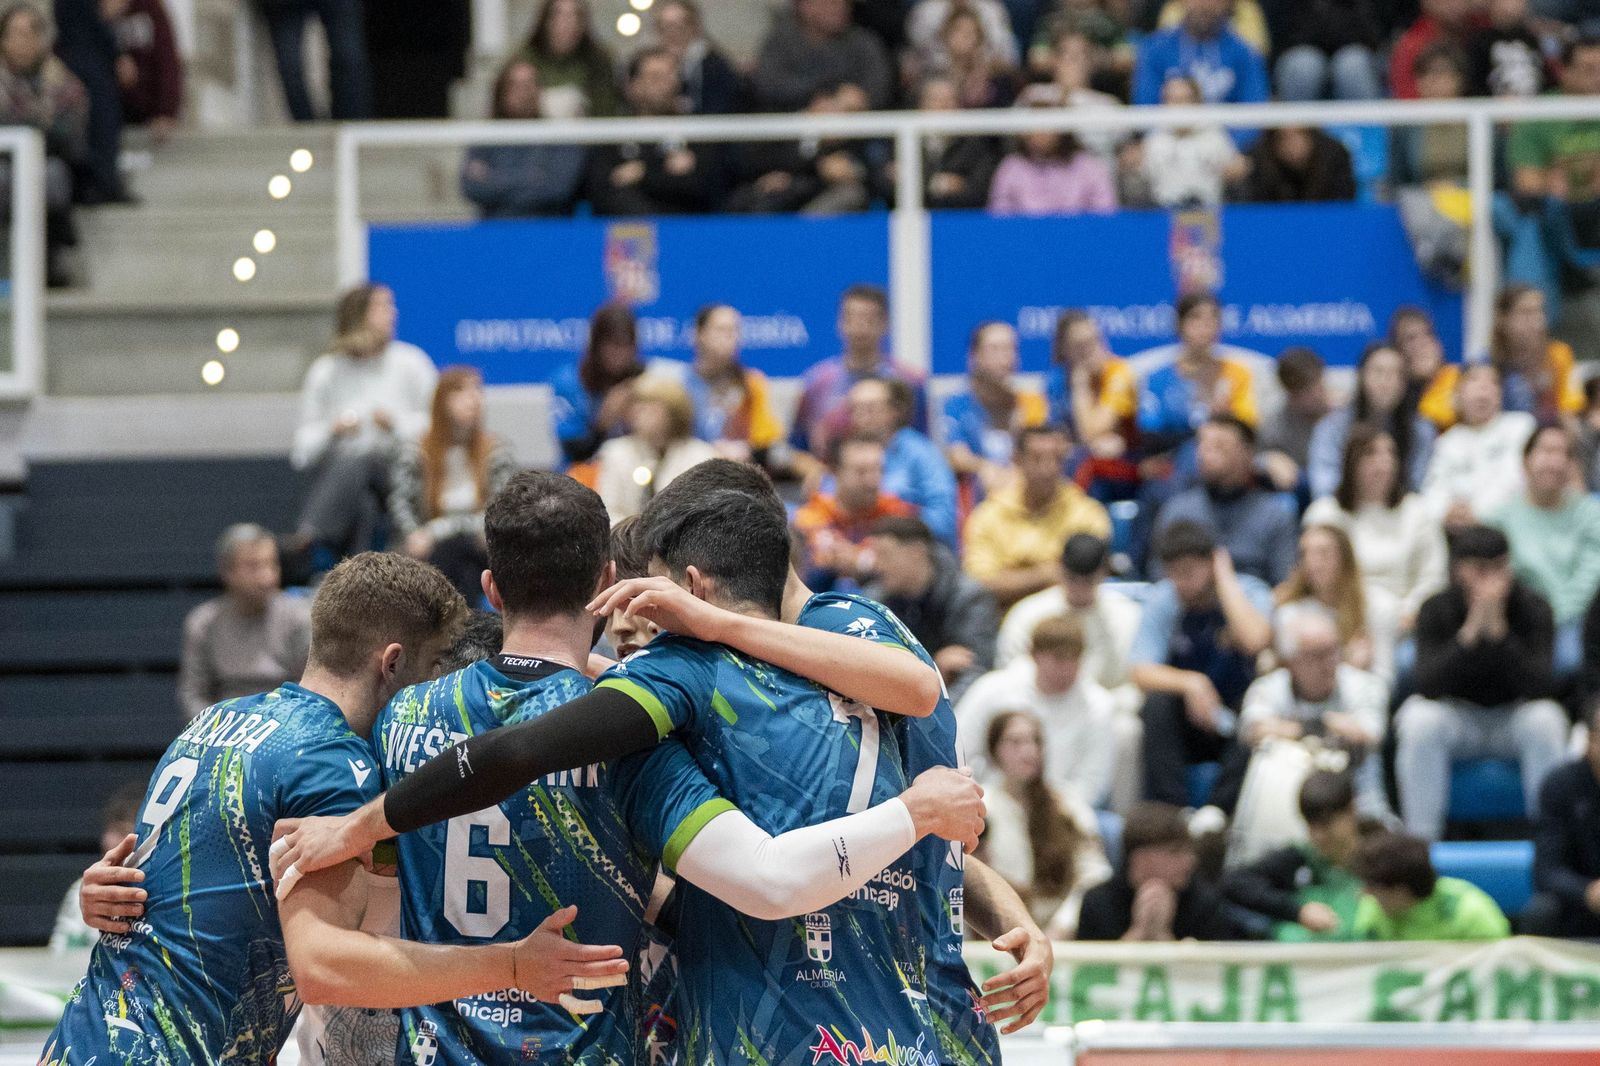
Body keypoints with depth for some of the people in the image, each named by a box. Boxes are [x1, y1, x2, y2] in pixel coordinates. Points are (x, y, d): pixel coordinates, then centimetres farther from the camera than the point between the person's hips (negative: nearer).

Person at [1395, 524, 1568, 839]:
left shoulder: (1533, 608, -15)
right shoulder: (1436, 610, -15)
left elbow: (1537, 688, -27)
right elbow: (1427, 686, -28)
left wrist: (1497, 627, -36)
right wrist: (1473, 627, -36)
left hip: (1515, 717, 0)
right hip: (1457, 717, 0)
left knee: (1546, 719, -33)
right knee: (1419, 719, -31)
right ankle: (1421, 838, -24)